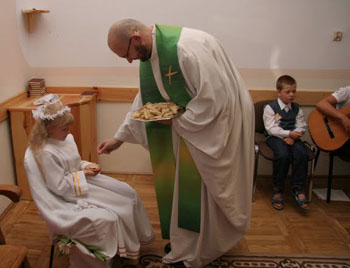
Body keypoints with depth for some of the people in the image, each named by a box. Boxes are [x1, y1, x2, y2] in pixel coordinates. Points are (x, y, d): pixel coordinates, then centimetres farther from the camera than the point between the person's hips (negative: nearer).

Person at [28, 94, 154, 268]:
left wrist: (87, 166, -4)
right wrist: (83, 174, -17)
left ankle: (138, 235, 21)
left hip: (85, 180, 9)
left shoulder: (67, 138, 1)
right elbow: (59, 187, -23)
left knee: (129, 193, 3)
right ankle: (125, 247, 7)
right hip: (75, 192, -9)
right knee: (119, 204, -16)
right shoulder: (47, 153, -26)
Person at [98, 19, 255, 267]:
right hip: (193, 122, 8)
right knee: (186, 184, 15)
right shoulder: (151, 52, 0)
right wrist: (119, 137, 10)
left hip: (220, 121, -8)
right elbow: (144, 99, 9)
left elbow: (215, 98, -30)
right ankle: (186, 243, 33)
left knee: (210, 188, 6)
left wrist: (177, 122, -20)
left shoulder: (187, 47, -30)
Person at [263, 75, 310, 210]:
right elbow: (271, 128, -10)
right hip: (275, 137, -4)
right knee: (283, 155, -33)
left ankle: (298, 189, -12)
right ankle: (277, 189, -12)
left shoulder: (297, 109, 13)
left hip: (292, 137, 4)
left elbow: (301, 126, 8)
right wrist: (289, 133, -18)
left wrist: (293, 136, -12)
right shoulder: (270, 108, -2)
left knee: (302, 154, -26)